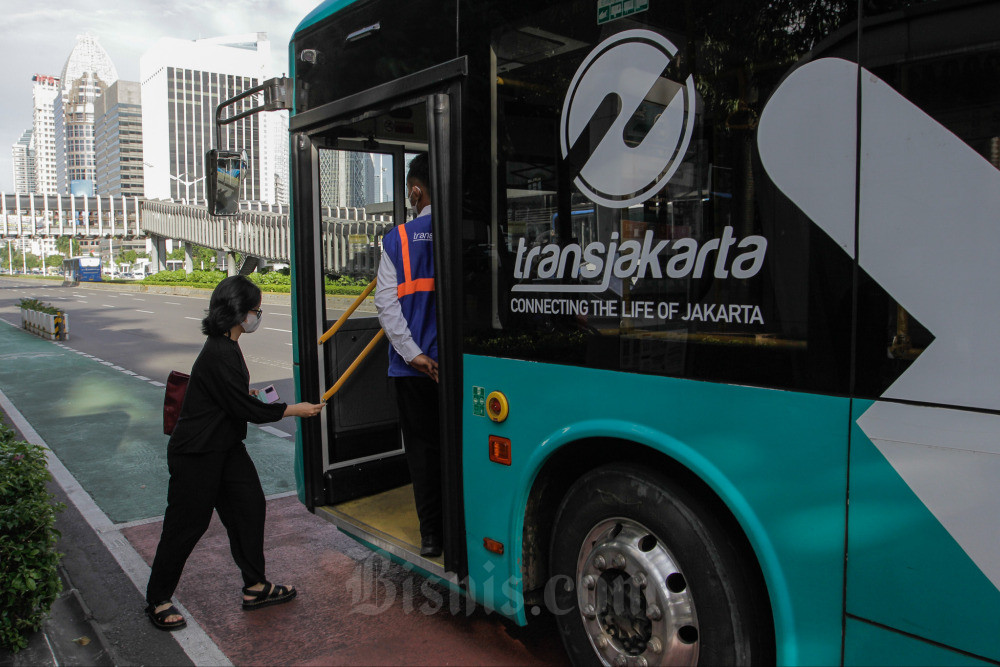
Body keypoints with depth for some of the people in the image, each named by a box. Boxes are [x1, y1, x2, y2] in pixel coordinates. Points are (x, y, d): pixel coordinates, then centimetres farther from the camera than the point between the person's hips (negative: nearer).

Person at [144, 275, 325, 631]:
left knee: (249, 505, 10)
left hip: (225, 447, 10)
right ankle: (157, 601, 24)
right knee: (187, 524, 4)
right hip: (196, 456, -10)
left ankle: (255, 588, 23)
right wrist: (295, 409, -14)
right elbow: (246, 409, -23)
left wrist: (250, 394, 11)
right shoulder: (220, 354, -26)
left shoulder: (226, 347, 5)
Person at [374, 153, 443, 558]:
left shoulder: (397, 239, -3)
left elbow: (387, 303, -7)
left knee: (422, 446, 11)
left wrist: (412, 353, -7)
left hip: (414, 367, -1)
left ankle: (431, 534, 18)